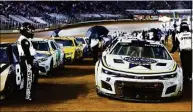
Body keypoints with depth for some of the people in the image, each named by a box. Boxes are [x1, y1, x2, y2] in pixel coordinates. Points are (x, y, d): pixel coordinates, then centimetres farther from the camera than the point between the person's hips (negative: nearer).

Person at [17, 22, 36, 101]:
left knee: (26, 78, 16)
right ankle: (28, 96, -7)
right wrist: (30, 62, -19)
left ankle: (27, 94, 24)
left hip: (22, 60, 11)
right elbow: (27, 53, -22)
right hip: (27, 61, -11)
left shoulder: (20, 39, 15)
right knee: (29, 79, -8)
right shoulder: (25, 40, -19)